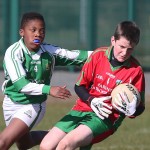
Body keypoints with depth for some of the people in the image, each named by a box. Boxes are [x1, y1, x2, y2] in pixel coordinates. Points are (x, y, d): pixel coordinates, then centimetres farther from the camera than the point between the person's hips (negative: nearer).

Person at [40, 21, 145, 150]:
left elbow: (139, 108, -1)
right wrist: (92, 101, -14)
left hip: (106, 119, -4)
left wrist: (131, 110, -24)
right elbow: (79, 86, 5)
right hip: (81, 110, 4)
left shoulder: (136, 71, -9)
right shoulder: (98, 55, -3)